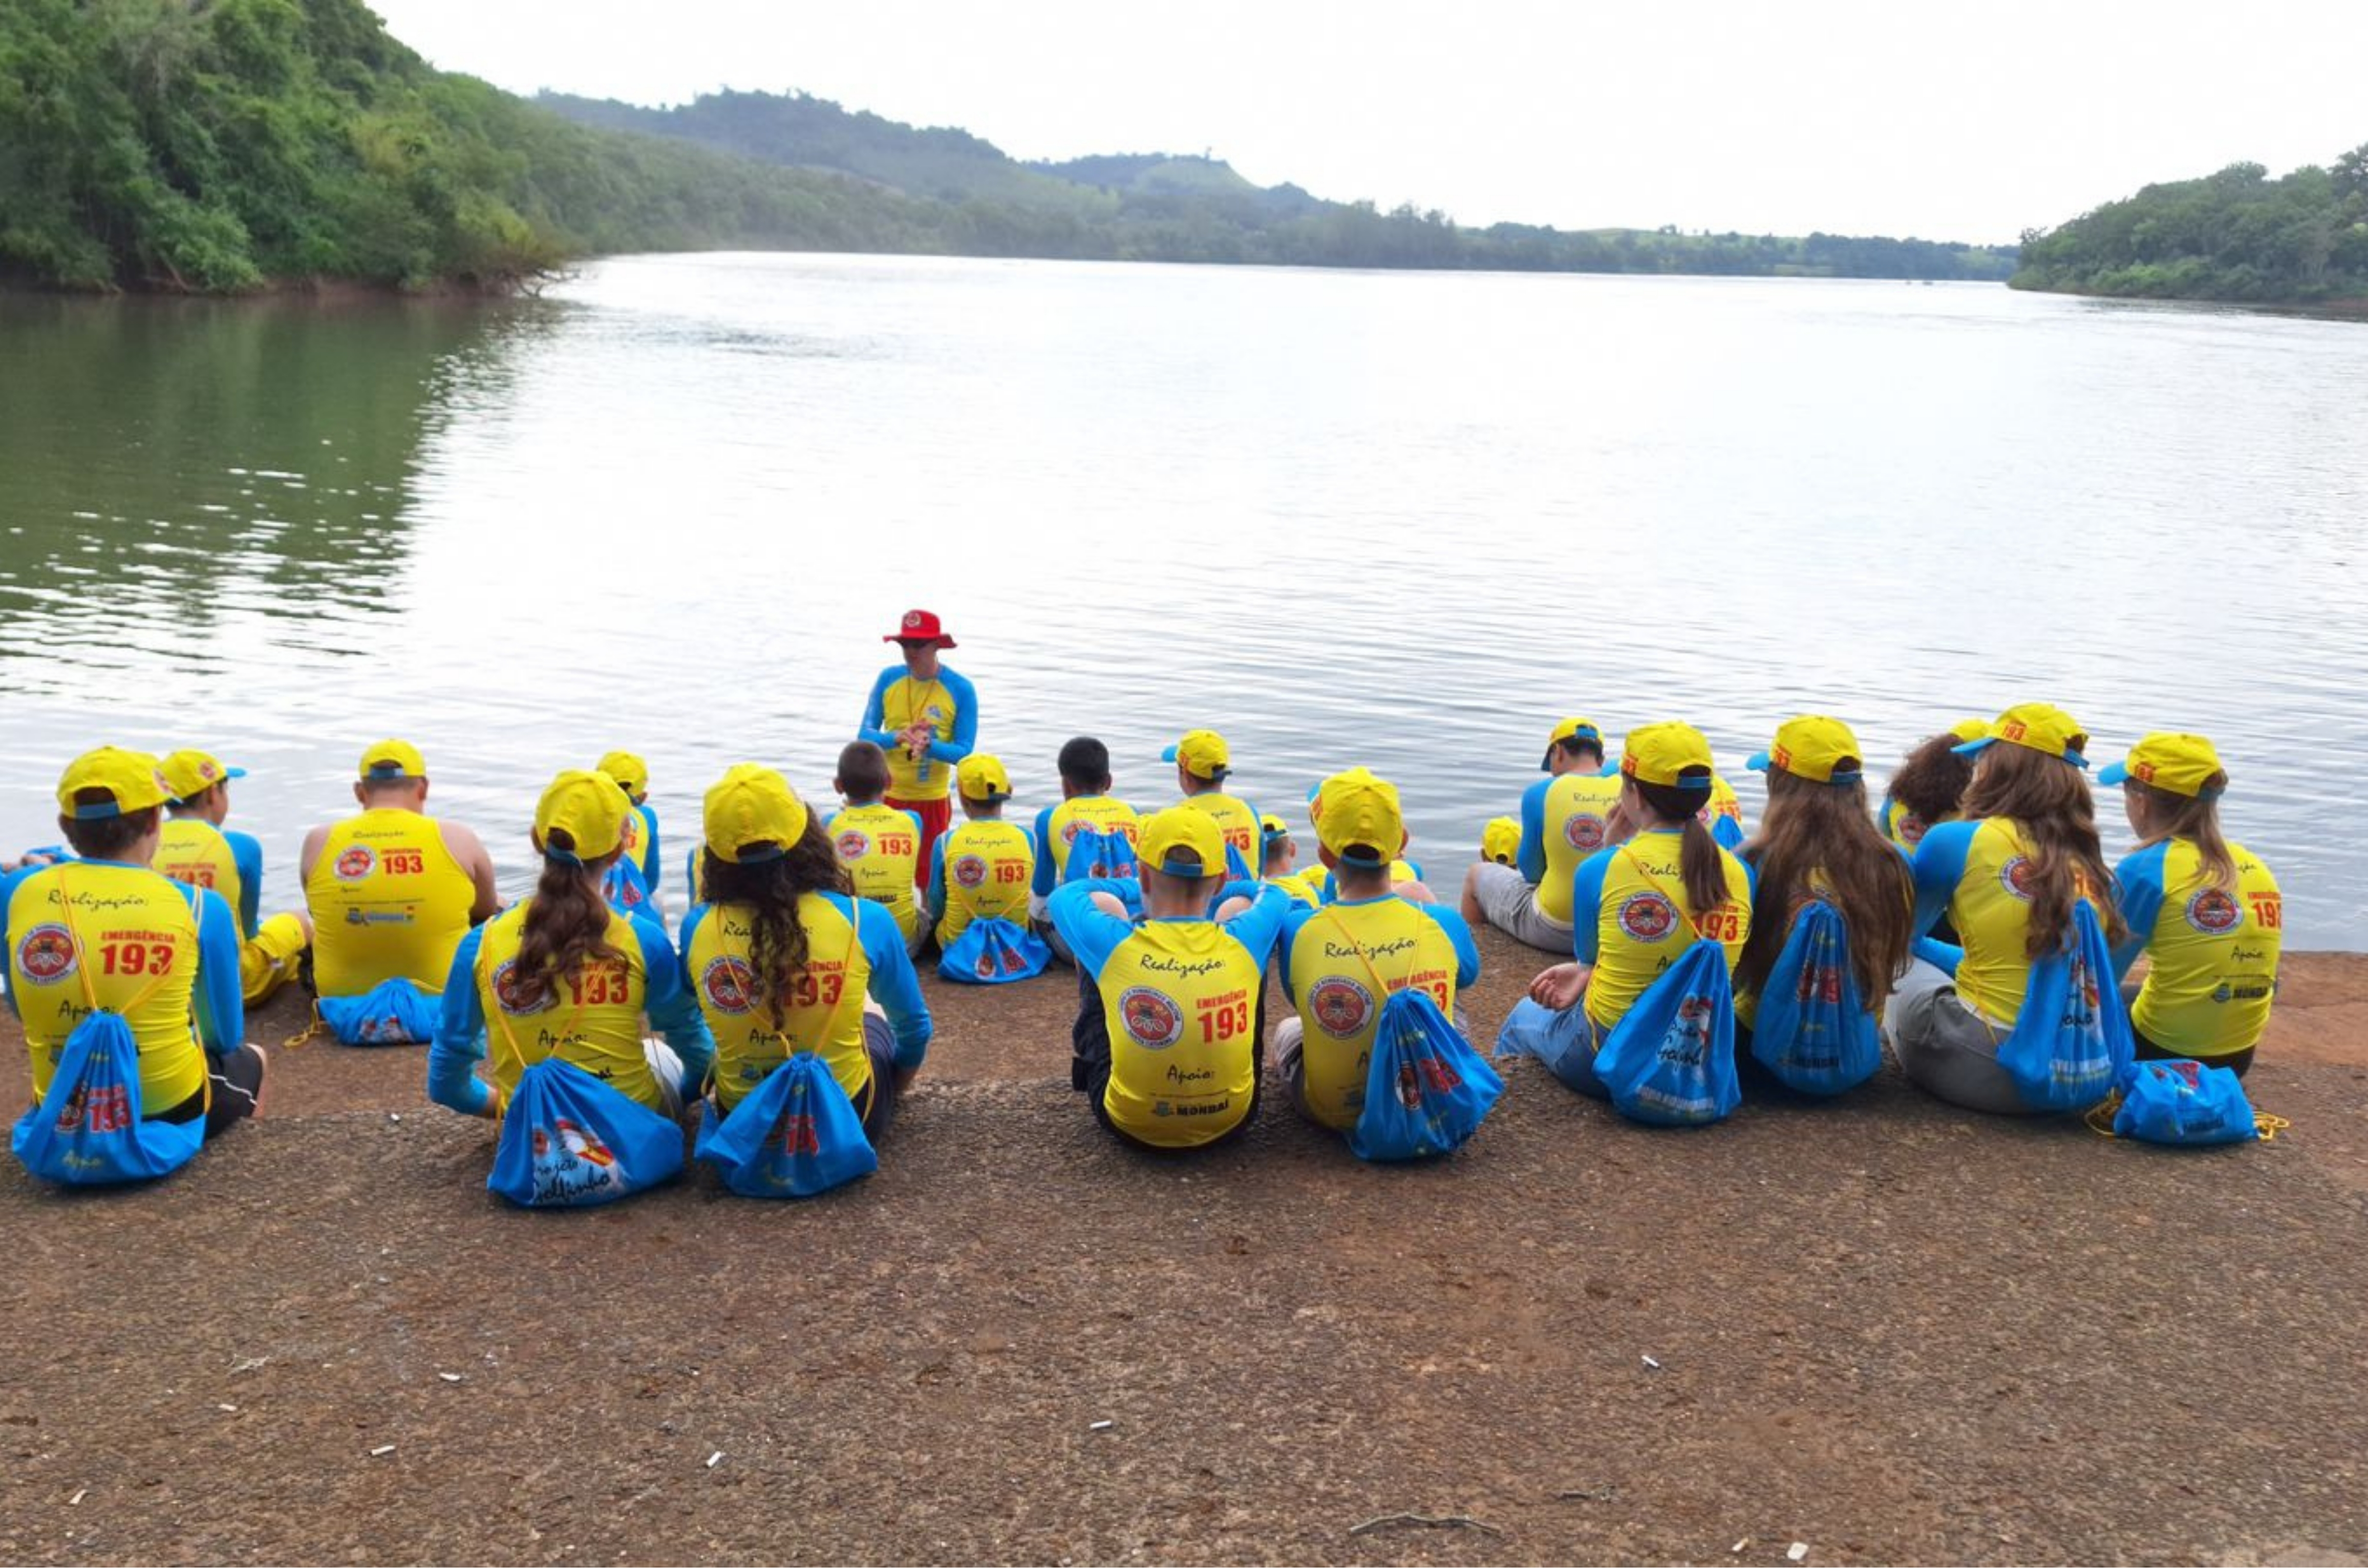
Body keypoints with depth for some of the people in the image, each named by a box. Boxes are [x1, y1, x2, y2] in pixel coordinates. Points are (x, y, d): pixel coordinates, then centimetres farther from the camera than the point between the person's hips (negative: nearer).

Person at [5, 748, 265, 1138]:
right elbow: (225, 1036, -1)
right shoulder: (199, 906, -12)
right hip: (172, 1108, -3)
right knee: (251, 1059, 32)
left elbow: (25, 1012, 10)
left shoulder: (17, 891, -5)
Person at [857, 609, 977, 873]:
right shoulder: (888, 679, -1)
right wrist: (896, 738, -23)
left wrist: (929, 746, -29)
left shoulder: (961, 690, -8)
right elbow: (866, 735, -2)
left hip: (933, 799, -2)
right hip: (888, 795, 2)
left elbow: (964, 752, -9)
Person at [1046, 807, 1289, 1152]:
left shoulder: (1115, 945, -24)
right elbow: (1276, 896, 7)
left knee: (1102, 902, 10)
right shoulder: (1242, 943, -20)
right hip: (1231, 1120, 1)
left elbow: (1064, 894, 2)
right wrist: (1207, 892, 27)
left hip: (1128, 1123, -1)